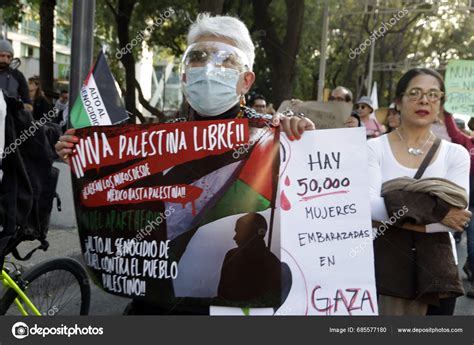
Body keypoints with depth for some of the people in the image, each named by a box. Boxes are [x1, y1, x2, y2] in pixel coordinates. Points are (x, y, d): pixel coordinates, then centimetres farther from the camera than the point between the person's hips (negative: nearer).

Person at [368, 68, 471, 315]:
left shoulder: (456, 154, 3)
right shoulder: (375, 148, -2)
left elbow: (457, 217, -8)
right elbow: (369, 205, -15)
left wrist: (400, 218, -16)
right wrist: (436, 212, -19)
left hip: (437, 265, 2)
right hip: (385, 262, -2)